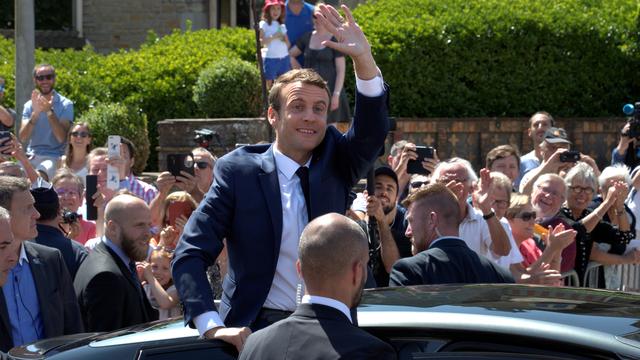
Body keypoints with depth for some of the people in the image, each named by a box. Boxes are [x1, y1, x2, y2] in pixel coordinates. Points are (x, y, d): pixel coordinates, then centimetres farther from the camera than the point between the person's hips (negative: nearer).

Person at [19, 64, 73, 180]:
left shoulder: (65, 105, 1)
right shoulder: (29, 105, 12)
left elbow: (62, 138, -12)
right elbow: (23, 138, -2)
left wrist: (49, 111, -20)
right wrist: (35, 113, -15)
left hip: (53, 157, -4)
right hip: (31, 157, 4)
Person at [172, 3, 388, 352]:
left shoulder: (334, 162, 8)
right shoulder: (238, 170, -2)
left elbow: (372, 133, -12)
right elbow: (189, 255, -6)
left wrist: (364, 59, -27)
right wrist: (213, 326, -20)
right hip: (257, 329, -3)